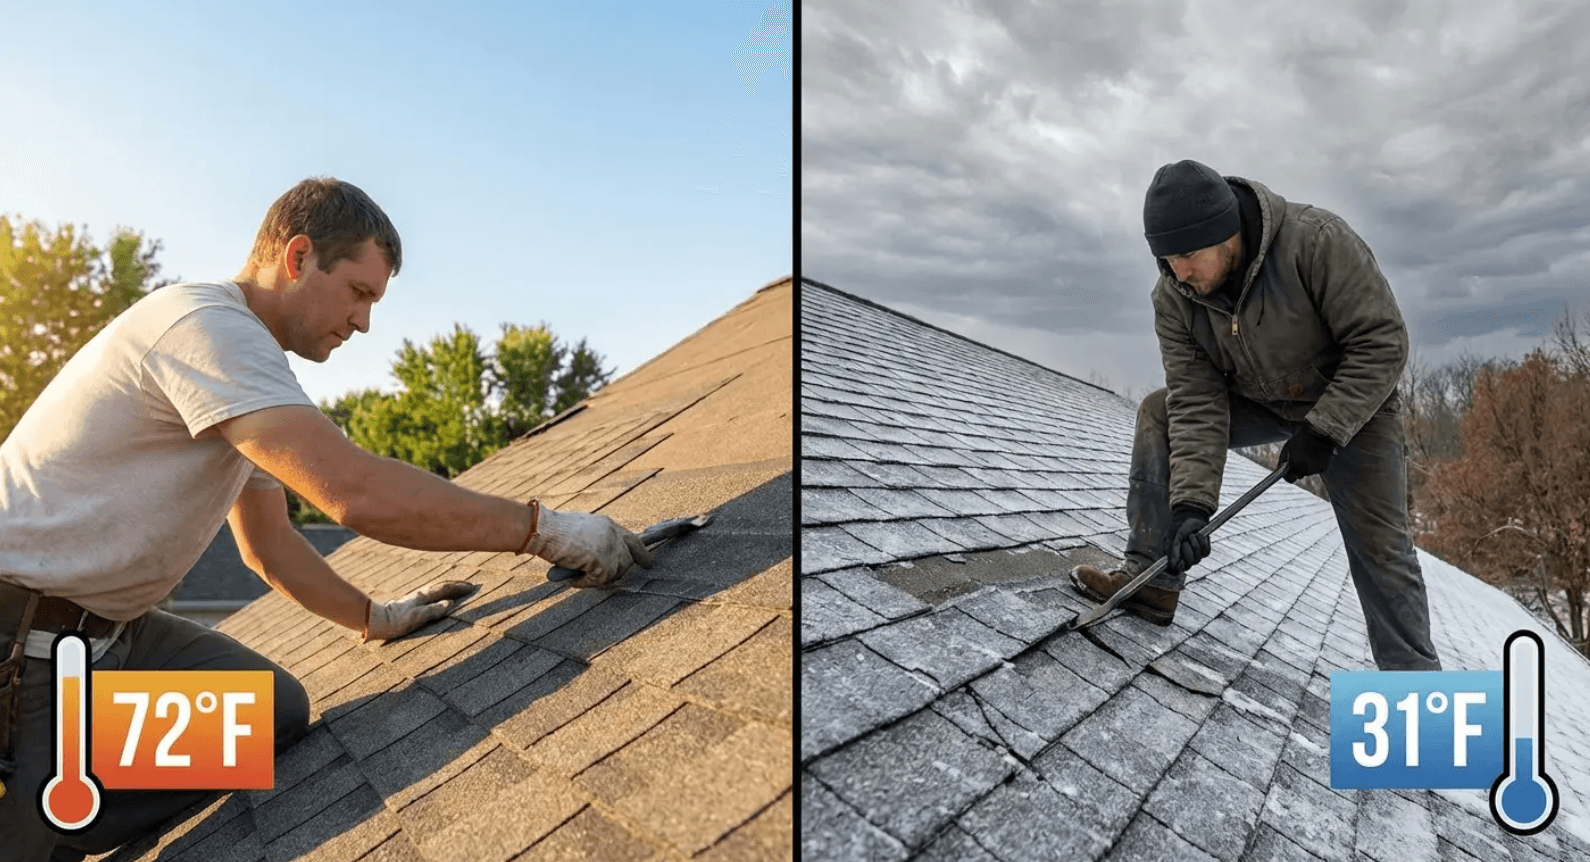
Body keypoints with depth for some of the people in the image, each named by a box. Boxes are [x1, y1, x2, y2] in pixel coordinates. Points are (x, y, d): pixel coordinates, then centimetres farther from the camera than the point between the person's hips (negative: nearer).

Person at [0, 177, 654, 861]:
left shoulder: (241, 353, 9)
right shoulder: (203, 323, -23)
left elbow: (268, 545, 14)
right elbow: (356, 493, -35)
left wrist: (376, 618, 8)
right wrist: (545, 529, -31)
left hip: (103, 626, 9)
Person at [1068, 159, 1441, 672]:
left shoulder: (1316, 240, -32)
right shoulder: (1173, 297, -20)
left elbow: (1383, 343, -26)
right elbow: (1198, 405, -22)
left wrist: (1323, 431, -30)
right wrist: (1191, 503, -31)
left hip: (1351, 404, -3)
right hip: (1258, 402, 4)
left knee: (1378, 546, -7)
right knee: (1159, 413, -15)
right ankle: (1153, 580, -13)